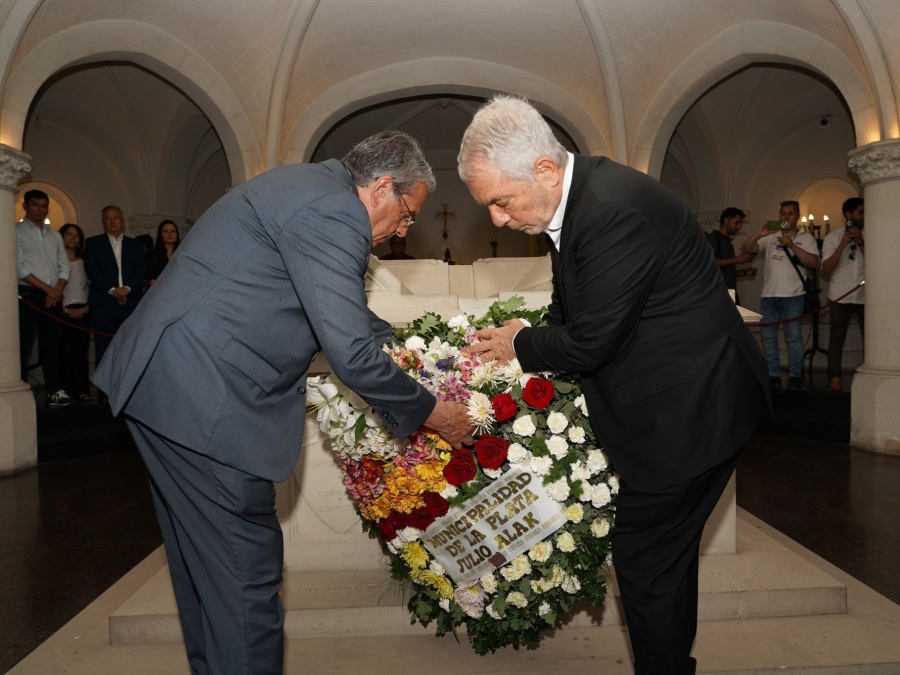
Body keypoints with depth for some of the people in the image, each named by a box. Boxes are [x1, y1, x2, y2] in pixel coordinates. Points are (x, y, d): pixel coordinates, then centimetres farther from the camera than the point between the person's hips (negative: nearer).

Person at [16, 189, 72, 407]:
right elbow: (18, 267, -9)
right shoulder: (17, 231, 1)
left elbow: (64, 266, 12)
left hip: (53, 297, 5)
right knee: (23, 346, -3)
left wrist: (57, 290, -4)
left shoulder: (55, 235, 17)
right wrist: (47, 288, -11)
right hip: (27, 295, -4)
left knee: (51, 345, 4)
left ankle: (55, 391, 5)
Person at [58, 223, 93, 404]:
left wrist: (87, 306, -3)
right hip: (62, 311, -2)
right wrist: (64, 309, -9)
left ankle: (82, 391, -7)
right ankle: (67, 390, -2)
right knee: (64, 352, -4)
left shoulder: (84, 261, 15)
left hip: (82, 311, 2)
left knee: (81, 351, -4)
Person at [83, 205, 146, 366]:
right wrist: (112, 290, -13)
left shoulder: (134, 244, 17)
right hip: (104, 303, -2)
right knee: (104, 350, -3)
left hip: (130, 302, 2)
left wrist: (128, 288, -11)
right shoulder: (93, 243, 11)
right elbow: (92, 270, -1)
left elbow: (142, 269, 5)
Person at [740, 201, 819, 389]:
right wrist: (758, 235, -14)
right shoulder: (770, 237, 12)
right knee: (768, 337, 4)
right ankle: (773, 376, 11)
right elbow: (745, 249, 3)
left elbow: (813, 262, -6)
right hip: (768, 295, 3)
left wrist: (792, 246, -15)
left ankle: (795, 377, 2)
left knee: (794, 337, -4)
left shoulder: (806, 238, 7)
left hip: (793, 296, -3)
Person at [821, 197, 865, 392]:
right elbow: (827, 268, -7)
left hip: (865, 296, 2)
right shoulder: (832, 237, 0)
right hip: (841, 296, -2)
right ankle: (834, 376, 2)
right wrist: (842, 245, -17)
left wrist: (860, 243, -13)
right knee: (837, 337, 0)